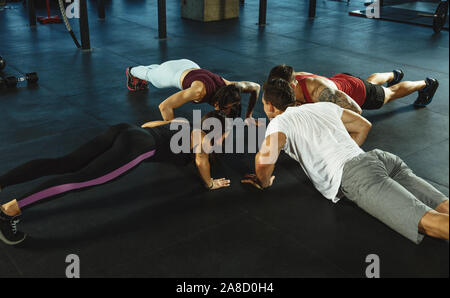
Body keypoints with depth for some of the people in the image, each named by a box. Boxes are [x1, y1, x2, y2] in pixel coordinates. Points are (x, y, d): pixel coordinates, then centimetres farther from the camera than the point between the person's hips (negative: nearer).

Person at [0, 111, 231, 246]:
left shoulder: (184, 123, 34)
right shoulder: (203, 137, 14)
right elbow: (201, 159, -9)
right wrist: (210, 183, 9)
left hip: (123, 131, 8)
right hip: (138, 146, -8)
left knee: (62, 165, -4)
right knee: (82, 179, -20)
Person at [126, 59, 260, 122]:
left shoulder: (229, 87, -38)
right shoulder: (200, 90, -52)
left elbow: (256, 87, -19)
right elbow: (164, 106, -53)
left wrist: (248, 116, -20)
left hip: (190, 67, 4)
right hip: (173, 72, -4)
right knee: (150, 75, 34)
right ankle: (132, 71, 68)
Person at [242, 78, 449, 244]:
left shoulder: (280, 121, 10)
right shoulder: (323, 106, 31)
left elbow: (266, 156, -10)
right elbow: (364, 125, 37)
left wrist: (263, 182, 11)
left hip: (355, 175, -7)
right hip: (380, 157, 7)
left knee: (428, 221, -23)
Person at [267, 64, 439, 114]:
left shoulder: (320, 90, -51)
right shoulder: (292, 80, -29)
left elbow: (356, 110, -47)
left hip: (360, 92, -6)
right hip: (339, 79, 6)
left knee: (391, 92, 25)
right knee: (371, 80, 39)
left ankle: (427, 84, 52)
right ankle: (394, 75, 71)